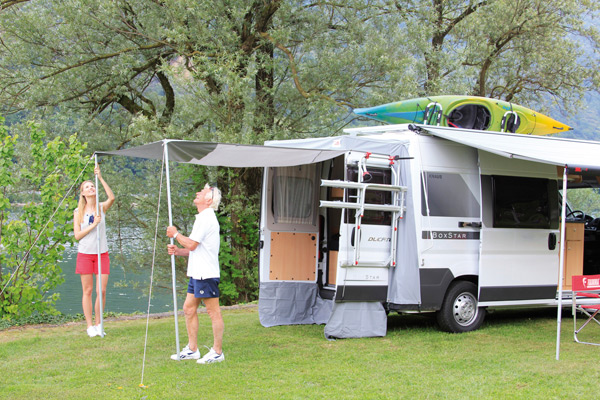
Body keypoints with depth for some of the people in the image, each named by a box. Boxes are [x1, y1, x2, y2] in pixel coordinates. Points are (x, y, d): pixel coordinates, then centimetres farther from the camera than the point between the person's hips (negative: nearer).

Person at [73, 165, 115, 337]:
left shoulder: (102, 207, 2)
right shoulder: (78, 212, 2)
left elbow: (112, 197, -20)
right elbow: (77, 235, -5)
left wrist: (100, 178, -23)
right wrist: (93, 224, -14)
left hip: (102, 254, 1)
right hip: (85, 254, 0)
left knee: (101, 291, -1)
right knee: (87, 291, 3)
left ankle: (98, 324, 12)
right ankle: (90, 326, 9)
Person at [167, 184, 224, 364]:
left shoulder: (206, 218, -14)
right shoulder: (203, 218, 20)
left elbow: (192, 244, -18)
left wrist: (175, 234, -3)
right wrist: (178, 251, 10)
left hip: (206, 274, -11)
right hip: (197, 273, 11)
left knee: (213, 312, -4)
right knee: (189, 309, 12)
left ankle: (217, 352, 1)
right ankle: (192, 349, 19)